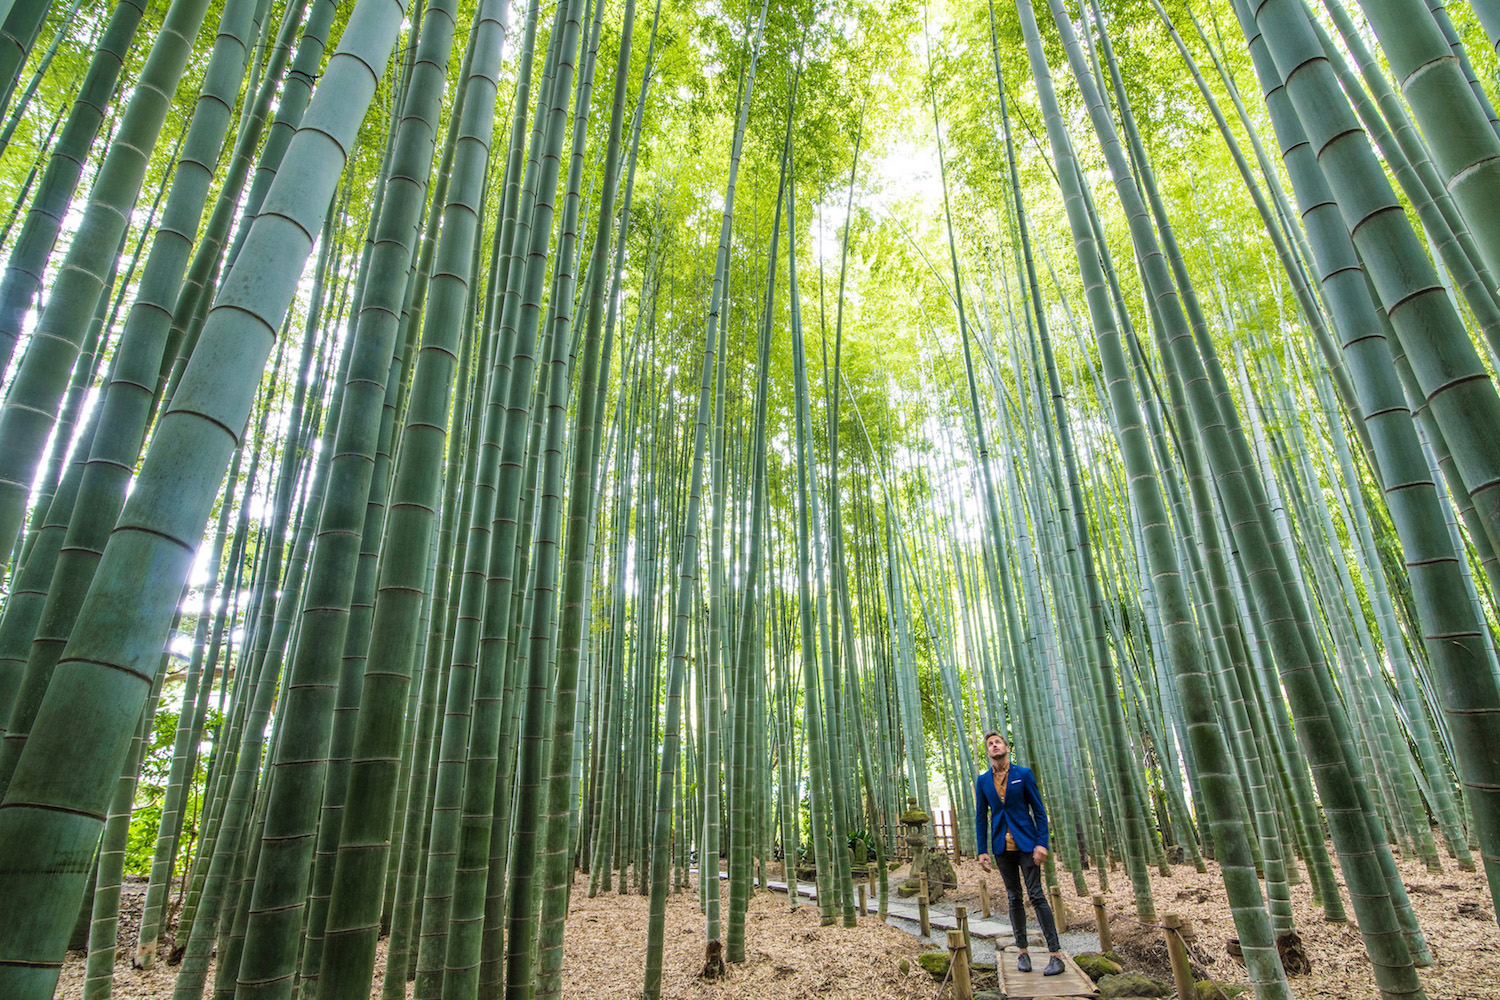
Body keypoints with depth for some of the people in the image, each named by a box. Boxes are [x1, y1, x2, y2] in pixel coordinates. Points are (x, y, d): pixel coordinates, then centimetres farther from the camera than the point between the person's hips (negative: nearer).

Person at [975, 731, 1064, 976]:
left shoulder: (1024, 774, -2)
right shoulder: (982, 780, 4)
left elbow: (1039, 811, -2)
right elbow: (981, 817, 7)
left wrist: (1042, 843, -11)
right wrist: (982, 850, 2)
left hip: (1026, 843, -3)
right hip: (1002, 847, 3)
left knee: (1036, 895, -5)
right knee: (1014, 898, 9)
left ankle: (1056, 954, 1)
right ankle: (1022, 951, 18)